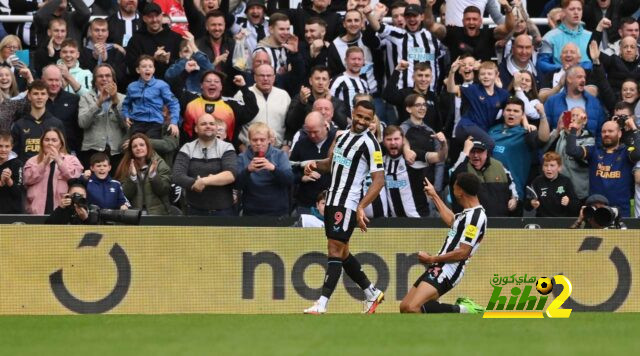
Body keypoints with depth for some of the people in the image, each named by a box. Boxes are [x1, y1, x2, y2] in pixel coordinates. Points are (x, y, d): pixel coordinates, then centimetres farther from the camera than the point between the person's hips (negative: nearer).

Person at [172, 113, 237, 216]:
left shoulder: (226, 148, 1)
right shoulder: (187, 149, 5)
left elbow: (231, 175, -15)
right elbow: (176, 176, -7)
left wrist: (204, 181, -24)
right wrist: (196, 183, -23)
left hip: (223, 211, -1)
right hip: (195, 211, 1)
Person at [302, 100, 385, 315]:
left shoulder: (369, 143, -11)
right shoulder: (343, 135, 13)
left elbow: (379, 180, -15)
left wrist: (361, 207, -23)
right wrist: (316, 165, 4)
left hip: (347, 204, -9)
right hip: (332, 200, 9)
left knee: (335, 249, -14)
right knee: (342, 252, 15)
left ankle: (322, 304, -19)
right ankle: (371, 293, 29)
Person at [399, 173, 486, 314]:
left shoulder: (476, 217, -16)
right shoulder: (469, 213, 16)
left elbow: (462, 253, -20)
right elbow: (451, 221, 40)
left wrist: (432, 259, -11)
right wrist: (434, 196, 47)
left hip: (447, 270, -10)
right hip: (438, 269, 10)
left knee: (412, 308, -28)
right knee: (405, 307, 8)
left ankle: (461, 310, -11)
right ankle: (461, 308, 11)